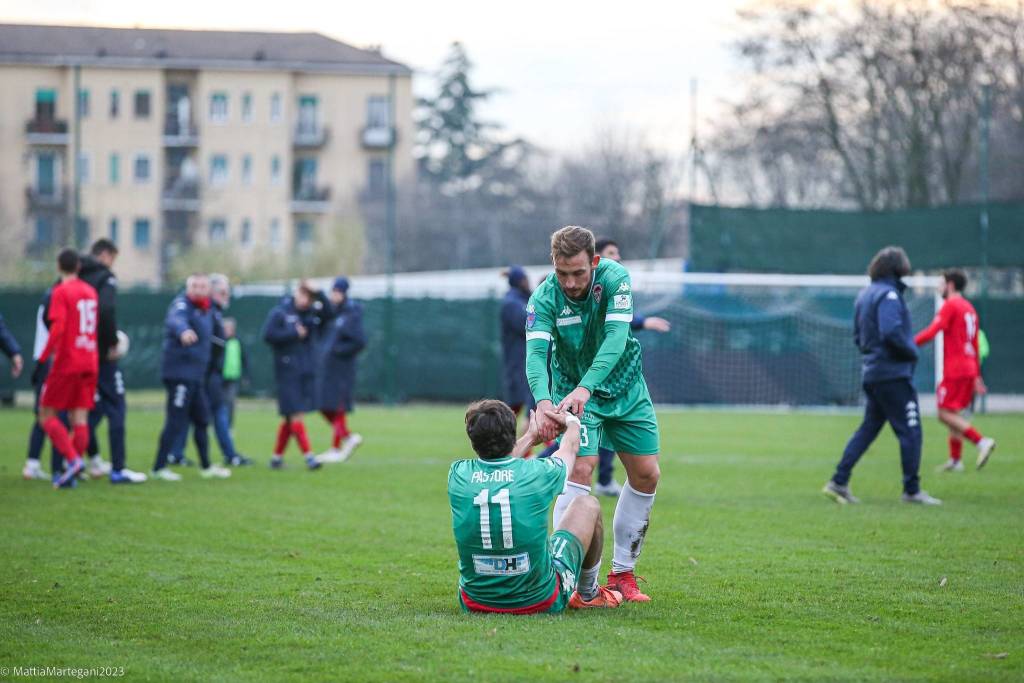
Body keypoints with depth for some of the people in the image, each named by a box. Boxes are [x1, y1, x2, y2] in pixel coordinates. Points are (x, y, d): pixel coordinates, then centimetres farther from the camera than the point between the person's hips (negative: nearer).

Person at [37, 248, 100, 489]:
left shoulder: (61, 292, -9)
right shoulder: (90, 291, 12)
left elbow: (58, 327, -18)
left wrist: (44, 356, -12)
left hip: (67, 362, -6)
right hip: (90, 362, 6)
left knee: (47, 415, 2)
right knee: (80, 418, 4)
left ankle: (73, 459, -15)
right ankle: (71, 474, 2)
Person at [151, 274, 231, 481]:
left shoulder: (206, 310, 15)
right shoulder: (182, 304, -13)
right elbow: (175, 320, -37)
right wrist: (183, 331, -57)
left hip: (195, 376, 9)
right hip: (180, 373, -9)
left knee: (202, 419, 16)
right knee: (176, 421, -8)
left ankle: (206, 467, 28)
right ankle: (159, 468, -2)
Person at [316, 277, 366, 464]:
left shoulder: (351, 316, -10)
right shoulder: (329, 313, 12)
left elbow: (359, 342, -18)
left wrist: (337, 350, -15)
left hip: (340, 370, -8)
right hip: (324, 369, 8)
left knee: (337, 409, -4)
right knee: (324, 408, 9)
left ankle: (336, 449, 3)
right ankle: (349, 437, 20)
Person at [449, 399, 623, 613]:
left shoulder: (458, 474, -12)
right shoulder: (537, 472, -17)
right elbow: (571, 447, 10)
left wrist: (530, 437, 32)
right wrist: (571, 421, 33)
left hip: (474, 602, 2)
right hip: (541, 601, -2)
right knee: (588, 505, 20)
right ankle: (588, 594, 41)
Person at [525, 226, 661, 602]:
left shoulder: (615, 278, -23)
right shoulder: (543, 299, -22)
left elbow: (616, 337, -34)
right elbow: (536, 353, -34)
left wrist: (584, 388, -49)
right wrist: (543, 401, -55)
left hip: (625, 388, 3)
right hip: (572, 391, -2)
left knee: (647, 475, 2)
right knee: (581, 469, -21)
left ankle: (622, 572, 16)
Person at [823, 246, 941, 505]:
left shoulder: (865, 294, 15)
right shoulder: (888, 295, -14)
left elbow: (858, 336, 20)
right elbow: (891, 332, -25)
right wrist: (912, 352, -12)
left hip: (872, 374, 9)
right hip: (893, 374, -9)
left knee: (868, 428, 13)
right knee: (910, 430, -3)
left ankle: (839, 482, 10)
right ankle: (912, 490, 0)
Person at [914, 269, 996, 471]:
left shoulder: (950, 305, -8)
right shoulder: (969, 308, 19)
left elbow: (931, 332, -19)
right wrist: (977, 377, 25)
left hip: (954, 370, -9)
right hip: (969, 369, 9)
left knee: (945, 414, -10)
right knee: (953, 414, 13)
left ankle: (982, 442, -22)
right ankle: (955, 460, 12)